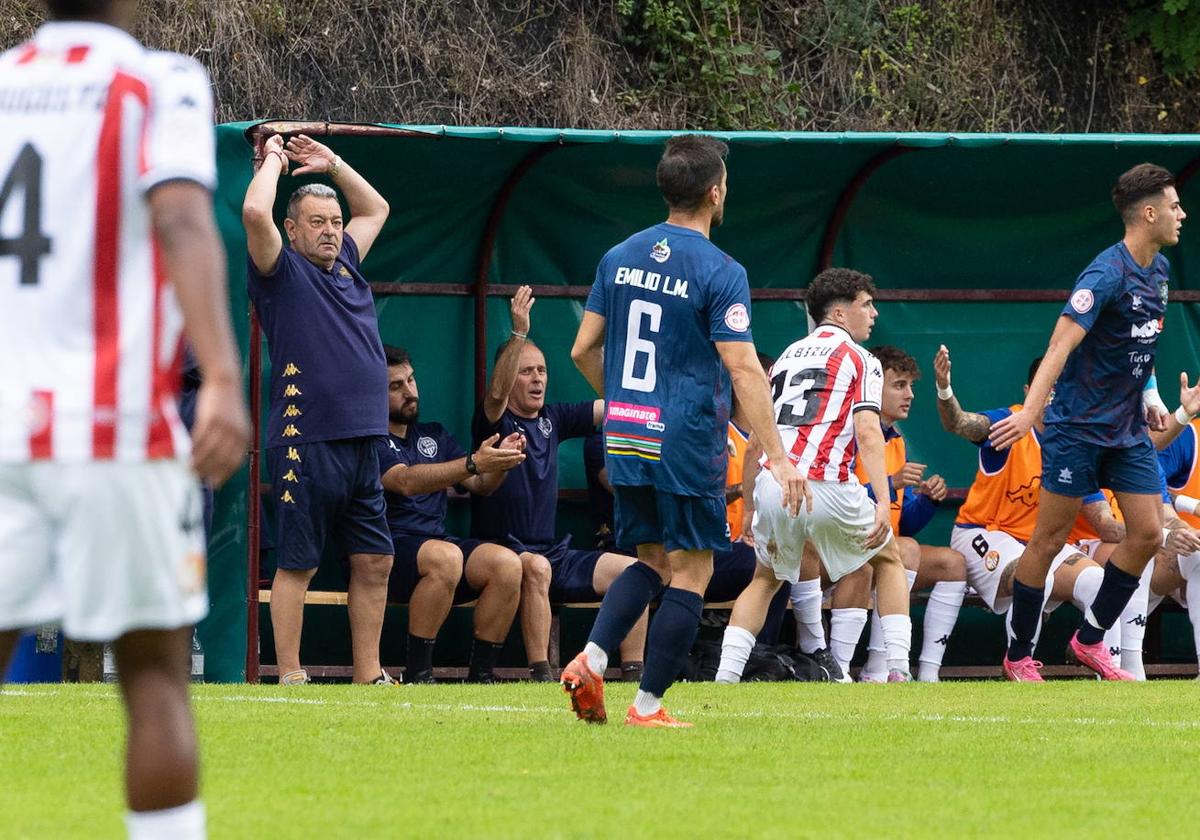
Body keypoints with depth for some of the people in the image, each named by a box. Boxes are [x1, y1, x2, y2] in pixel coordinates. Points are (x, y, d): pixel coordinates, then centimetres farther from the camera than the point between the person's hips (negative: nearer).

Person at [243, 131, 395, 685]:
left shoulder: (345, 265, 20)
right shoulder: (283, 271, 0)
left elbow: (375, 209, 36)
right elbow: (255, 212, -17)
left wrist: (332, 164, 24)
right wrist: (273, 160, 0)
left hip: (363, 442, 7)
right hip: (306, 444, -7)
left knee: (374, 561, 7)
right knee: (297, 563, -3)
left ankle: (369, 676, 12)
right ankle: (289, 676, 0)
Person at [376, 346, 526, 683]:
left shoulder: (434, 436, 22)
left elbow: (480, 485, 13)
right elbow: (405, 481, -20)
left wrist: (501, 461, -10)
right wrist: (474, 463, -29)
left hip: (437, 540, 6)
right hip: (387, 550, -6)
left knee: (506, 563, -20)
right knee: (445, 557, -37)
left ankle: (481, 674, -16)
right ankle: (417, 676, -30)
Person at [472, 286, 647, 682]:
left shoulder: (552, 419, 12)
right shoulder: (494, 423, -6)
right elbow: (497, 394, -29)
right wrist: (519, 334, -41)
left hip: (553, 554, 7)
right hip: (502, 553, -7)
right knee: (536, 568, -38)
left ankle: (633, 673, -6)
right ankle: (540, 675, -37)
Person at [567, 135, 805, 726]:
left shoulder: (620, 257, 7)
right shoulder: (719, 272, -12)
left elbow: (583, 350, 11)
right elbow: (743, 368, -17)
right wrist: (777, 456, -16)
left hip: (626, 436, 6)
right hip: (687, 444, -6)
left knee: (652, 561, 18)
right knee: (691, 570, 4)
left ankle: (591, 657, -3)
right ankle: (648, 705, 1)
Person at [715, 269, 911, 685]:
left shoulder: (787, 357, 23)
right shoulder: (859, 359, 7)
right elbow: (867, 433, -9)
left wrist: (750, 508, 28)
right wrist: (883, 502, -16)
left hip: (772, 483, 4)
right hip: (826, 486, -4)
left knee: (765, 579, 25)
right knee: (888, 557, 20)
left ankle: (724, 677, 9)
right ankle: (898, 669, 9)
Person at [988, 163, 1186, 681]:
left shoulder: (1158, 270, 6)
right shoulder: (1106, 274, -21)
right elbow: (1061, 344, -29)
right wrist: (1031, 411, -39)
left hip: (1128, 430, 8)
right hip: (1078, 427, -8)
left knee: (1148, 534, 2)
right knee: (1049, 541, -1)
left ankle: (1090, 640, 16)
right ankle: (1018, 657, 10)